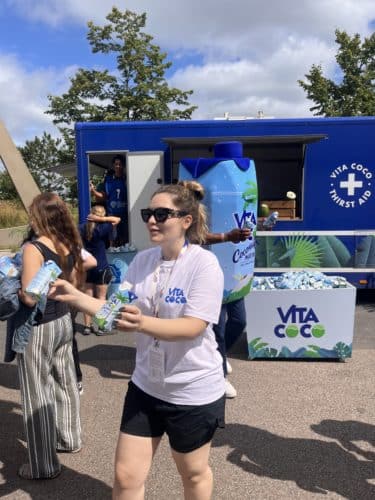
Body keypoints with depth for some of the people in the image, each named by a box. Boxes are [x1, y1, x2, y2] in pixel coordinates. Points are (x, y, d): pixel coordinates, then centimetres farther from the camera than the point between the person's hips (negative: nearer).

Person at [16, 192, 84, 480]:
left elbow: (29, 298, -25)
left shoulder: (33, 249, -22)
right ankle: (70, 438, 41)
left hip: (39, 329, -7)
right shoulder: (69, 245, 0)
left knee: (37, 395, 7)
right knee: (65, 382, 22)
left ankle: (43, 465, 21)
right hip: (63, 321, 8)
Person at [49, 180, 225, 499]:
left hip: (193, 391, -5)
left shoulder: (204, 263, -20)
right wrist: (75, 296, -9)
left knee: (193, 474, 21)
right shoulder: (142, 260, -1)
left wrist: (142, 324, -42)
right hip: (146, 386, 5)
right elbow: (118, 311, 3)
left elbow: (193, 327, -27)